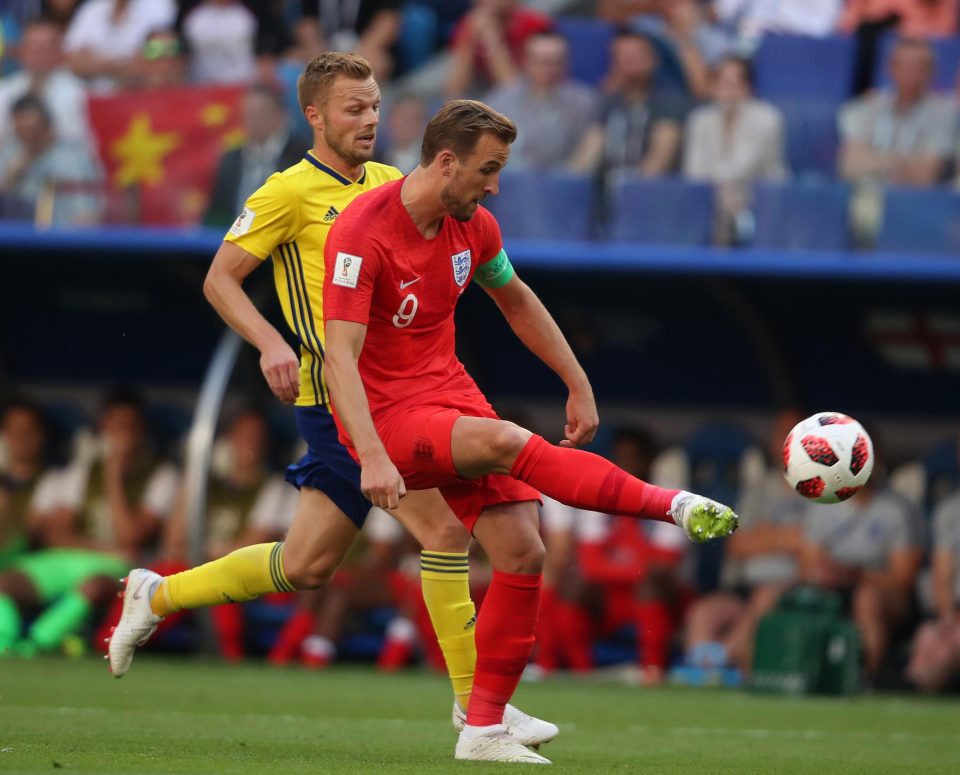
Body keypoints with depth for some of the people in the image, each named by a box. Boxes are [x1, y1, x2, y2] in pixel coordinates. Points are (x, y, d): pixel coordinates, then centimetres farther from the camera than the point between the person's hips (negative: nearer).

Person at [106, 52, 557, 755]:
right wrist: (270, 343, -19)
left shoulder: (389, 183, 13)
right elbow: (220, 280, -4)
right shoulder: (290, 192, -7)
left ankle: (157, 597, 29)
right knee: (443, 526, -15)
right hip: (338, 397, -8)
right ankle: (474, 702, -8)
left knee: (306, 566, 12)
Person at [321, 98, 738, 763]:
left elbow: (517, 301, 23)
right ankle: (673, 506, -29)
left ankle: (483, 730, 1)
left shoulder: (474, 226, 3)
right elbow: (341, 353, -26)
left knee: (523, 553, -8)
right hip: (387, 416, -7)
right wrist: (371, 456, -37)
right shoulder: (363, 233, -20)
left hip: (451, 395, 7)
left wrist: (578, 385, 21)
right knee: (506, 442, -34)